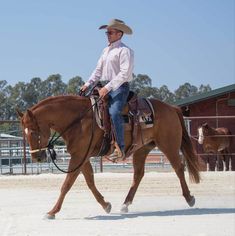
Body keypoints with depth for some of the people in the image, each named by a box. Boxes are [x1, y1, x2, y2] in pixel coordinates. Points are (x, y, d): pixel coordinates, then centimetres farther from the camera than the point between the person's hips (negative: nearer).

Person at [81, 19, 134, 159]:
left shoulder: (125, 50, -8)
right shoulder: (106, 50, 19)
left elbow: (124, 73, -18)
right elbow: (99, 70, 21)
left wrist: (108, 87, -23)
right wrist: (88, 84, 6)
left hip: (119, 87, -9)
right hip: (106, 87, 9)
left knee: (114, 112, -30)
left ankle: (120, 148, -32)